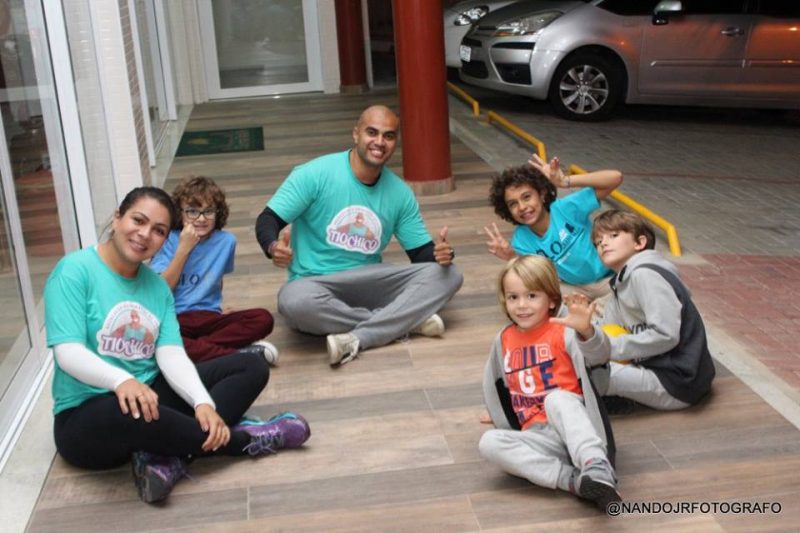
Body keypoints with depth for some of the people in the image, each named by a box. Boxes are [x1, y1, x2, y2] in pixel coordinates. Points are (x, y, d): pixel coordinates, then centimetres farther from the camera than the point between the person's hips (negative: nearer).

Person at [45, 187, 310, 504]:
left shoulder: (157, 286, 7)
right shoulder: (74, 270, -10)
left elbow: (171, 355, -4)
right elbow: (68, 353, -20)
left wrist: (203, 402, -23)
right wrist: (122, 380, -39)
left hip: (152, 395, 7)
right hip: (87, 415, -7)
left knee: (253, 367, -4)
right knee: (125, 412, -42)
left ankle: (166, 458, -26)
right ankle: (243, 439, -20)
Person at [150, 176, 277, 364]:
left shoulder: (226, 241, 6)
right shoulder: (168, 240, -3)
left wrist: (217, 307, 12)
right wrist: (184, 249, -12)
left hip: (209, 317, 3)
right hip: (173, 319, -2)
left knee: (263, 319, -22)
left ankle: (198, 349, -25)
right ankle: (239, 353, -33)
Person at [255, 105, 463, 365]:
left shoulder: (400, 193, 3)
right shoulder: (315, 174, -11)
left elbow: (420, 252, 6)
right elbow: (267, 220, -11)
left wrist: (440, 253, -19)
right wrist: (274, 247, -35)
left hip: (369, 283, 4)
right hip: (316, 284, -4)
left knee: (447, 274, -15)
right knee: (295, 302, -40)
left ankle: (356, 339, -30)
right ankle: (406, 321, -25)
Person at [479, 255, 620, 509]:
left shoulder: (563, 332, -5)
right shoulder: (504, 340, 12)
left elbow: (599, 356, -24)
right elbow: (497, 384, 27)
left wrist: (586, 331, -44)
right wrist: (503, 417, 27)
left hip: (575, 428, -5)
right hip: (539, 438, 5)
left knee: (556, 397, -35)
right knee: (489, 442, -23)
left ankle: (597, 470, -49)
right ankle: (574, 480, -33)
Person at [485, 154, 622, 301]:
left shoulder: (566, 208, -24)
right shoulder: (521, 240, -13)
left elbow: (615, 177, -31)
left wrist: (566, 181, -37)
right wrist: (513, 259, -33)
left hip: (608, 279, -4)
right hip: (572, 287, 4)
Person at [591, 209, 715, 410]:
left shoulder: (644, 274, -15)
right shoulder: (621, 284, 16)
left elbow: (665, 335, -24)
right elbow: (608, 332, 13)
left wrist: (612, 348, -18)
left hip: (677, 384, -11)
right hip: (653, 367, 11)